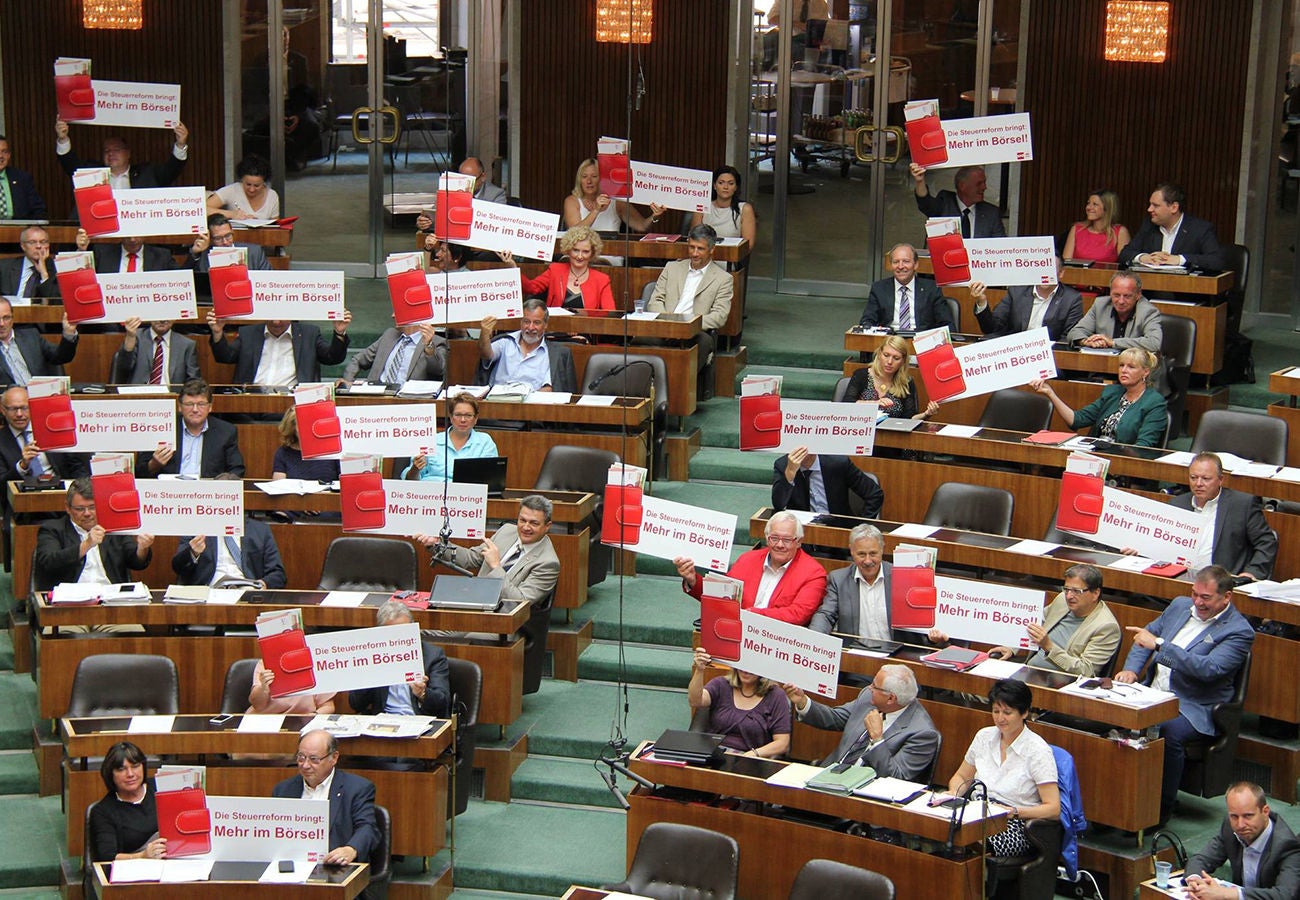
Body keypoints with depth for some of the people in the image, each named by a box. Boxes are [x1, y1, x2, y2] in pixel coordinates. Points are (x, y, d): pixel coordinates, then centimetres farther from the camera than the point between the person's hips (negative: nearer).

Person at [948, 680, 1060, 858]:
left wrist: (1014, 812, -22)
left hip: (1017, 824, -5)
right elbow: (960, 777, 23)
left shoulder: (1037, 750, -7)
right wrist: (953, 794, 0)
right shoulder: (984, 736, 10)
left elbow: (1053, 808, -10)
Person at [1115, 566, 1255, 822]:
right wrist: (1131, 669, 3)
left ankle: (1162, 810, -20)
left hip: (1194, 710, -6)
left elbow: (1209, 669, -21)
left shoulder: (1239, 631, -7)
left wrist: (1159, 644, -24)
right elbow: (1147, 635, 23)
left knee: (1169, 733, -36)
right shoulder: (1180, 606, 14)